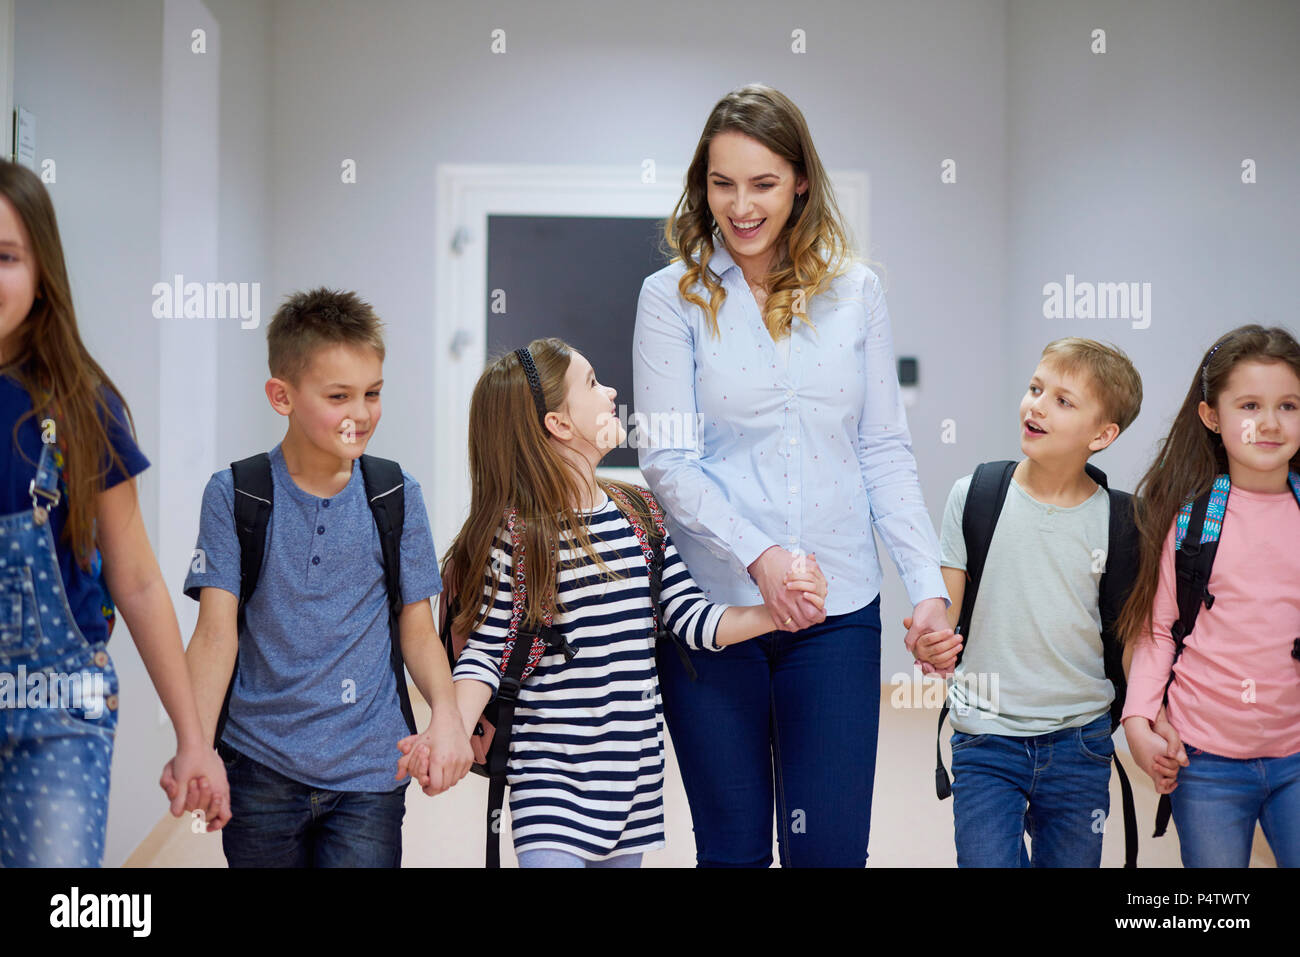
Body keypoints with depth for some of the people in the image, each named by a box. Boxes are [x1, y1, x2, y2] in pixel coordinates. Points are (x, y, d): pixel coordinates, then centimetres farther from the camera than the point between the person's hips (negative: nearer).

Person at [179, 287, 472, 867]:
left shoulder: (398, 499, 2)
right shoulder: (233, 495, -2)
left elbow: (418, 632, 5)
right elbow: (216, 630, -7)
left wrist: (446, 712, -15)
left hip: (370, 772, 1)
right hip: (259, 769, 0)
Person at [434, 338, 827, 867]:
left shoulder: (640, 514, 5)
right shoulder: (513, 535, -10)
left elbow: (690, 618, 4)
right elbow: (485, 651, -8)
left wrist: (777, 613, -9)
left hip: (634, 768, 5)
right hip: (552, 772, -5)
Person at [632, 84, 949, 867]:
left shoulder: (855, 292, 6)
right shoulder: (673, 297, 0)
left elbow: (886, 450, 7)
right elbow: (667, 461, -6)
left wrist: (929, 584, -3)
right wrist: (758, 556, -20)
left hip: (838, 611, 1)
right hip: (711, 605, -1)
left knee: (831, 846, 2)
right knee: (733, 849, 8)